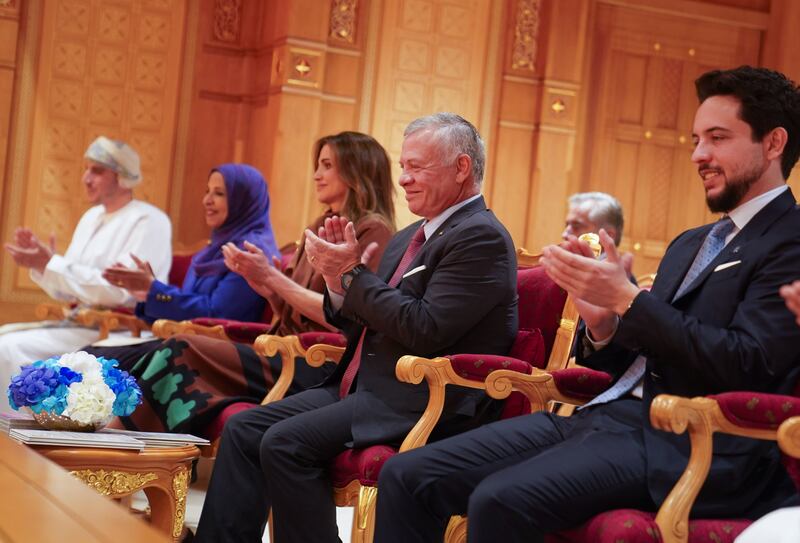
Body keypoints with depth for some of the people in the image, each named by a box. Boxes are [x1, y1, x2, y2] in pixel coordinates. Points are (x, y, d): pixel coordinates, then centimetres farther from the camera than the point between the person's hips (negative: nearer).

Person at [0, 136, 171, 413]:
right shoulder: (91, 217, 16)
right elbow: (67, 291, 18)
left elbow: (118, 290, -23)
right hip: (80, 323, 9)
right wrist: (39, 262, -3)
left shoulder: (148, 221, -11)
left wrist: (50, 263, -21)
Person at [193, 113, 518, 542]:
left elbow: (425, 329, -20)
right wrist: (338, 279, 1)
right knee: (242, 429, -1)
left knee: (284, 443, -24)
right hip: (365, 386, 10)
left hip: (423, 400, -10)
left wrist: (353, 273, -12)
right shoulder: (410, 237, 18)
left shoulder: (482, 237, -11)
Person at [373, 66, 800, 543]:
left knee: (501, 500, -32)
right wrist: (604, 323, 1)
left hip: (685, 445, -8)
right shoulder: (691, 244, 24)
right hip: (611, 414, 8)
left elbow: (746, 364, -15)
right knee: (406, 477, -6)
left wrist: (627, 298, -13)